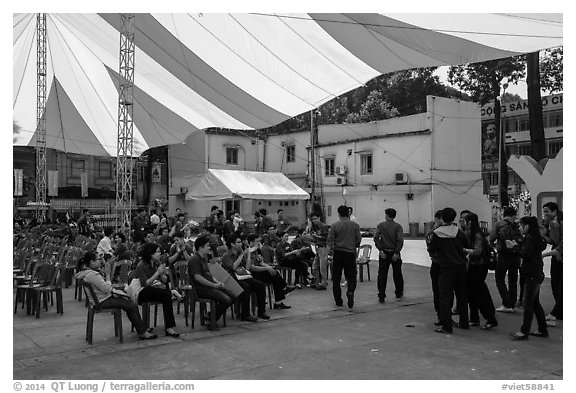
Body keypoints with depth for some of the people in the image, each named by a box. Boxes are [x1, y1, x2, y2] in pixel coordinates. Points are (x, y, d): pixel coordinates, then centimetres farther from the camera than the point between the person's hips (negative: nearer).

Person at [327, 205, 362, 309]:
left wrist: (330, 247, 14)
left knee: (336, 278, 9)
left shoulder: (335, 225, -4)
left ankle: (338, 301, 13)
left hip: (338, 253, -1)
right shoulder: (355, 225, 1)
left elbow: (329, 240, -5)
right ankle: (350, 292, -19)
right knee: (351, 276, 9)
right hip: (350, 253, 1)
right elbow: (359, 240, 5)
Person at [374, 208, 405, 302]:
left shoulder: (380, 225, 0)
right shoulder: (398, 226, -3)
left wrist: (381, 250, -10)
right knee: (397, 274, 15)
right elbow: (400, 240, -12)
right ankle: (399, 293, 27)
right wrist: (396, 253, -11)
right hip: (394, 252, 0)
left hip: (384, 253, 0)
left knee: (382, 274, 2)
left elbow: (376, 238, -9)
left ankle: (381, 296, -3)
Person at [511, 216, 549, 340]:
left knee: (528, 304, -8)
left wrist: (514, 246, -13)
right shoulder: (535, 237, 15)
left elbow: (525, 255, -21)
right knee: (535, 303, 15)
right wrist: (519, 244, 10)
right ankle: (543, 330, 21)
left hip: (532, 275, -10)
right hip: (536, 274, 10)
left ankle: (524, 332, -5)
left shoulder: (530, 239, -15)